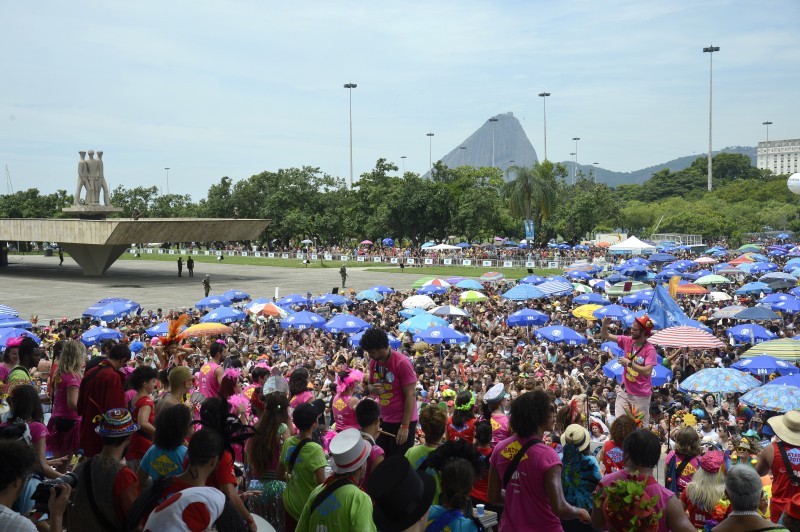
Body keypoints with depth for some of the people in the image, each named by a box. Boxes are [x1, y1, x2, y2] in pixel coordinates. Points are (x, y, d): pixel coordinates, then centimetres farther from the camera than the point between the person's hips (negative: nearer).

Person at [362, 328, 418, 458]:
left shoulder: (402, 363, -18)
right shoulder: (374, 362, 3)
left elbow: (411, 395, -17)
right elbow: (370, 385, 16)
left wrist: (405, 426, -18)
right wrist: (373, 389, -10)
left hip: (402, 422, -6)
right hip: (383, 420, 6)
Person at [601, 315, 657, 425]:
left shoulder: (650, 349, -14)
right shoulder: (627, 341, 2)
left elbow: (647, 371, -24)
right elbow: (605, 336, 7)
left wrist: (629, 363, -22)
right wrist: (605, 325, -13)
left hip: (641, 395, -5)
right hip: (624, 391, 5)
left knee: (642, 426, 2)